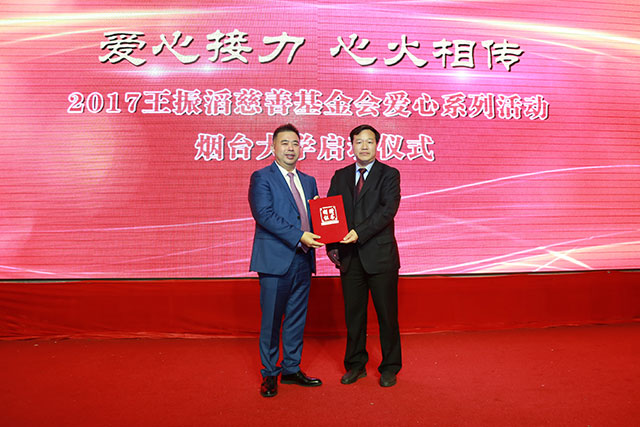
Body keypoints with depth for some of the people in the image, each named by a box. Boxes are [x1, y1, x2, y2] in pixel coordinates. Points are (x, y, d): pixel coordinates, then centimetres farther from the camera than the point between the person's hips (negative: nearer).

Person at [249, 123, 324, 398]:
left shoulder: (308, 181, 17)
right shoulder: (261, 177, -2)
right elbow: (264, 214, -15)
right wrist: (298, 236, -21)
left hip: (303, 261, 6)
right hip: (276, 260, -6)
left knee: (297, 319, 13)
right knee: (271, 321, 3)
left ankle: (291, 369, 28)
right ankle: (269, 375, 19)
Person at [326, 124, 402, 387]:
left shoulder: (389, 174, 2)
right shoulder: (340, 176, 12)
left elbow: (388, 209, -12)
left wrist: (359, 233, -22)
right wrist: (332, 245, -3)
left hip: (380, 256, -3)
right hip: (349, 257, 3)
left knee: (387, 314, 6)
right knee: (353, 314, 11)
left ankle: (389, 368, 22)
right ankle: (356, 365, 27)